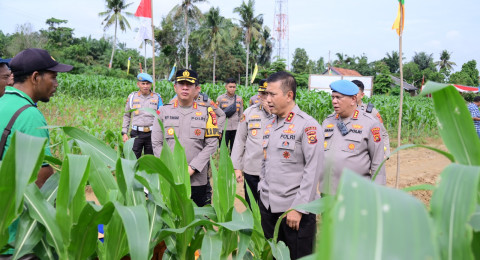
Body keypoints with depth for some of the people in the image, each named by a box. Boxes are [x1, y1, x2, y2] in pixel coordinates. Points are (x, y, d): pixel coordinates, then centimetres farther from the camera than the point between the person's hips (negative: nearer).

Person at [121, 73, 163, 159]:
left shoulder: (157, 97, 5)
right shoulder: (132, 96, 7)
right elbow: (126, 116, 14)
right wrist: (124, 133, 7)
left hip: (152, 133, 0)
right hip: (136, 133, 0)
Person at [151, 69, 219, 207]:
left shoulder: (206, 112, 4)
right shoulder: (163, 111, 7)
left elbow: (212, 144, -2)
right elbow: (156, 144, 3)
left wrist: (192, 167, -10)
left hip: (197, 179, -1)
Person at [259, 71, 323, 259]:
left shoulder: (307, 125, -11)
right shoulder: (270, 125, 11)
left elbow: (313, 170, -15)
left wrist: (298, 208, -16)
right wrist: (262, 192, 11)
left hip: (296, 209, -6)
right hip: (267, 207, 6)